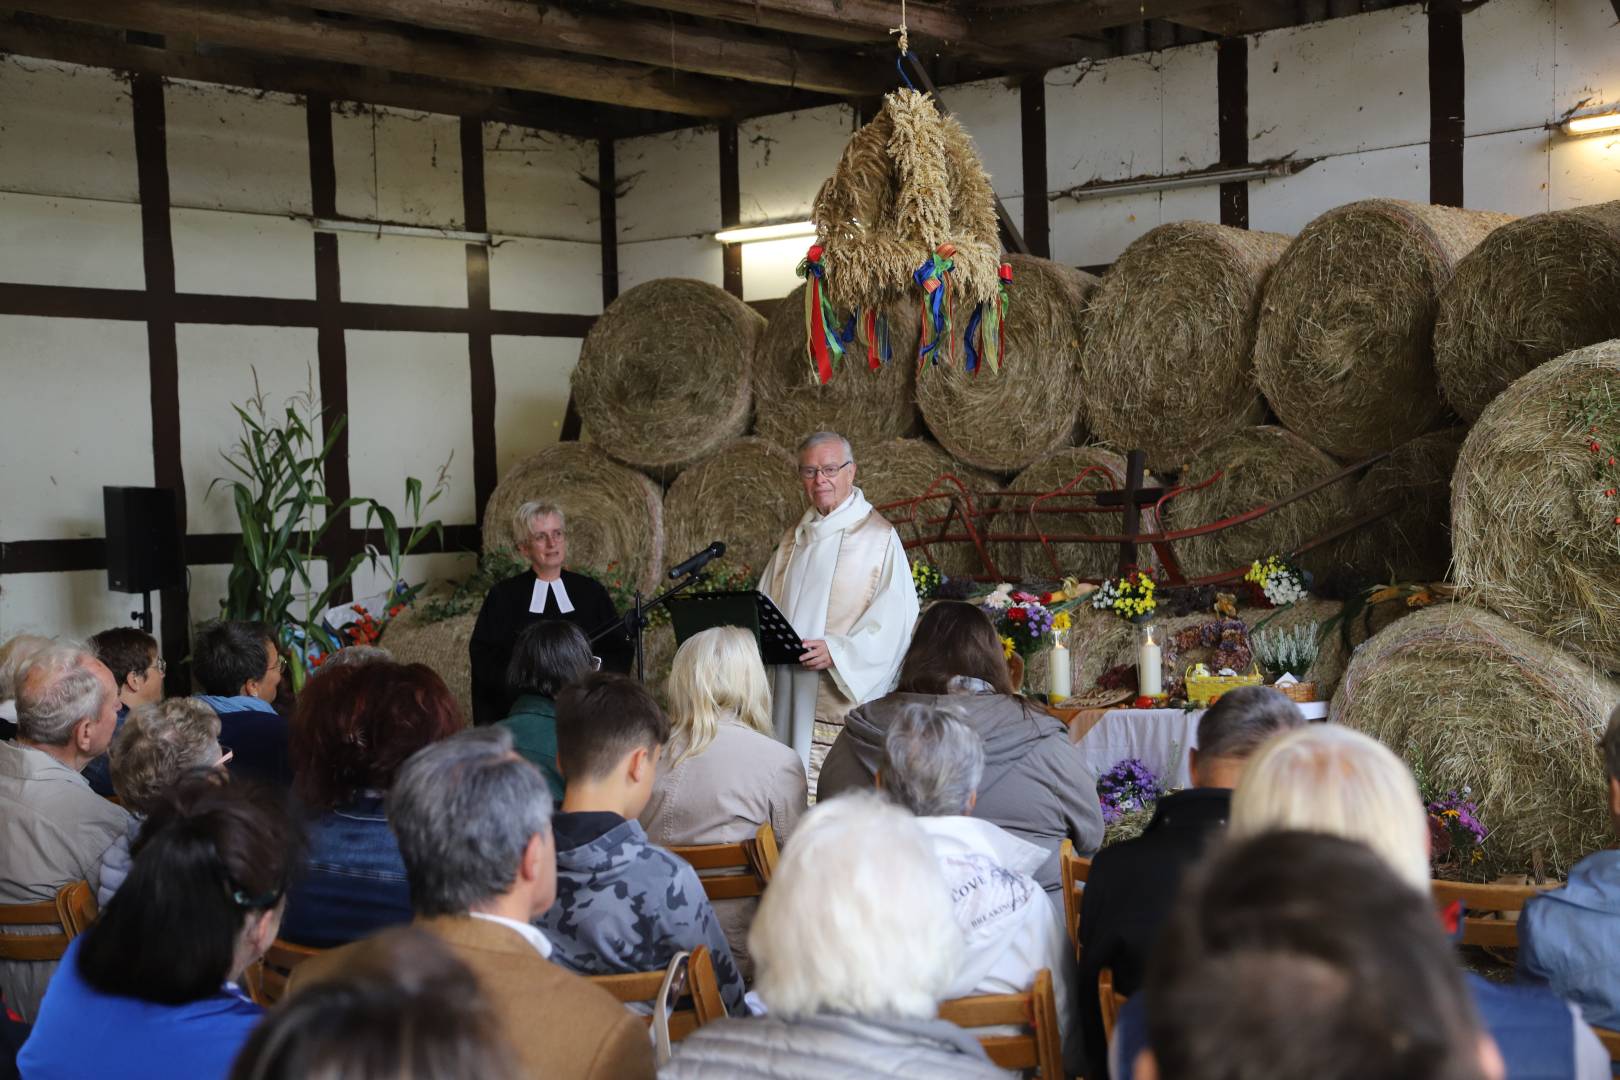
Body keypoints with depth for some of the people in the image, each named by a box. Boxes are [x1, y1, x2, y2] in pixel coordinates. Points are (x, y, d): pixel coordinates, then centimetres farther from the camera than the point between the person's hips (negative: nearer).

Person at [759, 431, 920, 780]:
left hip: (846, 691, -6)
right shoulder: (796, 537, 17)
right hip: (792, 692, 6)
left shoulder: (878, 536, -5)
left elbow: (894, 618, -12)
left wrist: (837, 650, -22)